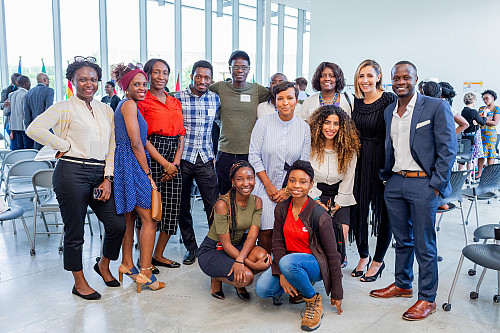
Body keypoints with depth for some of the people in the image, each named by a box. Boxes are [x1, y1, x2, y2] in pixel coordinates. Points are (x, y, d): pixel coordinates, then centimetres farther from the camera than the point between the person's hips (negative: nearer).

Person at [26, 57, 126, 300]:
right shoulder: (64, 107, 0)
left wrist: (108, 178, 3)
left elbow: (112, 146, 11)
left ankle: (103, 266, 29)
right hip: (72, 173, -5)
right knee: (74, 231, 4)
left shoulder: (106, 110, 15)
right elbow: (34, 129, -13)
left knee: (118, 224, 1)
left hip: (100, 174, 5)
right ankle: (79, 283, 22)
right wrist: (65, 146, -8)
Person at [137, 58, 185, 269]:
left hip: (174, 158, 6)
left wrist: (175, 162, 0)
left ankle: (159, 254, 21)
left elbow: (181, 134, 14)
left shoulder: (175, 102, 18)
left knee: (172, 207, 6)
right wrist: (164, 163, -12)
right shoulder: (142, 101, 0)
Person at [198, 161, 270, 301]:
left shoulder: (257, 202, -5)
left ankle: (240, 285, 4)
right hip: (212, 251, -5)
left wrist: (240, 260, -33)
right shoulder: (222, 204, -23)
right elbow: (226, 244, -22)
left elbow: (252, 236, -14)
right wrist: (252, 265, -30)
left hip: (238, 245, 6)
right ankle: (217, 278, 4)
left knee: (263, 256, -27)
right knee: (247, 276, -30)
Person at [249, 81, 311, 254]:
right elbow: (254, 156, -2)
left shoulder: (304, 127, 1)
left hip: (291, 189, 1)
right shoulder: (263, 123, -3)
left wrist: (288, 189, -5)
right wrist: (269, 186, -6)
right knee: (266, 231, -5)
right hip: (265, 186, -1)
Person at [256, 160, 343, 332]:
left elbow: (333, 255, -13)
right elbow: (277, 242, -1)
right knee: (262, 289, -19)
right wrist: (281, 274, -16)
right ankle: (296, 285, 10)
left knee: (288, 262, -37)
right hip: (288, 258, 5)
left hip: (316, 263, -5)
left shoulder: (319, 215, -19)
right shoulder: (281, 208, -4)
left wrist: (337, 294, -10)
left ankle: (314, 300, -10)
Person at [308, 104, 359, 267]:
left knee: (342, 232, -18)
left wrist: (338, 204, -5)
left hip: (340, 197, 1)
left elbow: (348, 180, 0)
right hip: (315, 195, -1)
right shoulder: (310, 146, -9)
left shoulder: (349, 150, -6)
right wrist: (316, 201, -11)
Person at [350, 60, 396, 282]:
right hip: (359, 161, 5)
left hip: (382, 161, -4)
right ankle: (363, 256, 29)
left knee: (383, 211, 6)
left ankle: (378, 261, 22)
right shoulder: (355, 101, 8)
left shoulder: (389, 100, -8)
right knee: (358, 210, 8)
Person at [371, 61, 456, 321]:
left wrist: (436, 185, -12)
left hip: (423, 184, -5)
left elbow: (447, 149, -8)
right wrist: (386, 176, 9)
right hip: (394, 183, 6)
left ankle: (427, 299, 16)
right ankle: (402, 285, 33)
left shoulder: (437, 107, -6)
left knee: (424, 245, 2)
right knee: (402, 240, 17)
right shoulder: (389, 112, 12)